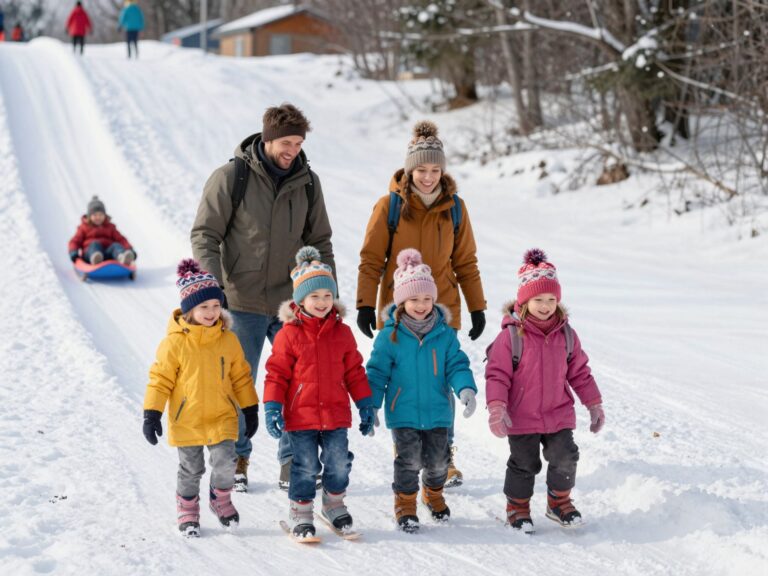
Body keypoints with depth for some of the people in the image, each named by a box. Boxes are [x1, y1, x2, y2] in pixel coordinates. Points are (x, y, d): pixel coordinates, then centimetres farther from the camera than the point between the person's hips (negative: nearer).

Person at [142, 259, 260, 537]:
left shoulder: (228, 340, 0)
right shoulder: (175, 342, -11)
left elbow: (241, 377, 9)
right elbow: (160, 379, -6)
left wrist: (251, 410, 12)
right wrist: (152, 414, -8)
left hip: (222, 418, 2)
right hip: (186, 419, -2)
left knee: (225, 462, -10)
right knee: (190, 470, 7)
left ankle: (221, 498, 19)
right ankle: (188, 513, 27)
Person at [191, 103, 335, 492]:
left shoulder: (307, 182, 5)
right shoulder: (231, 177, -8)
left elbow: (319, 243, 13)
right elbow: (204, 235, -6)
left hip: (293, 303, 3)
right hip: (243, 303, -3)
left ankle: (293, 465, 13)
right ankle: (236, 461, 18)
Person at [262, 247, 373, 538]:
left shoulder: (341, 333, 5)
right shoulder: (289, 334, -6)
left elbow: (354, 371, 12)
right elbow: (276, 373, -4)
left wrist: (365, 405, 12)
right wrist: (272, 407, -10)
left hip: (336, 414, 3)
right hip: (301, 416, -3)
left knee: (339, 463, 6)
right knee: (306, 466, 0)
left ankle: (334, 503, 28)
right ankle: (300, 513, 16)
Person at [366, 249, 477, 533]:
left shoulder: (445, 334, -1)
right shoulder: (390, 336, -7)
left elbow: (457, 365, -1)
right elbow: (377, 371, -3)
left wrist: (466, 388, -20)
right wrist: (370, 406, -7)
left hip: (437, 412, 3)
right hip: (403, 413, -2)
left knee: (437, 461, 12)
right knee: (409, 460, -4)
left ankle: (434, 494, 39)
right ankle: (405, 505, 14)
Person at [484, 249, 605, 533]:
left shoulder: (566, 335, 1)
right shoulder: (511, 335, -13)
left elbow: (579, 372, 11)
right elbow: (497, 374, -12)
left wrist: (594, 404, 12)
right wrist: (496, 408, -21)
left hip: (559, 415, 3)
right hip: (522, 417, -3)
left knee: (565, 458, 0)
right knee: (524, 464, 5)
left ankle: (559, 502, 22)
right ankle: (517, 507, 25)